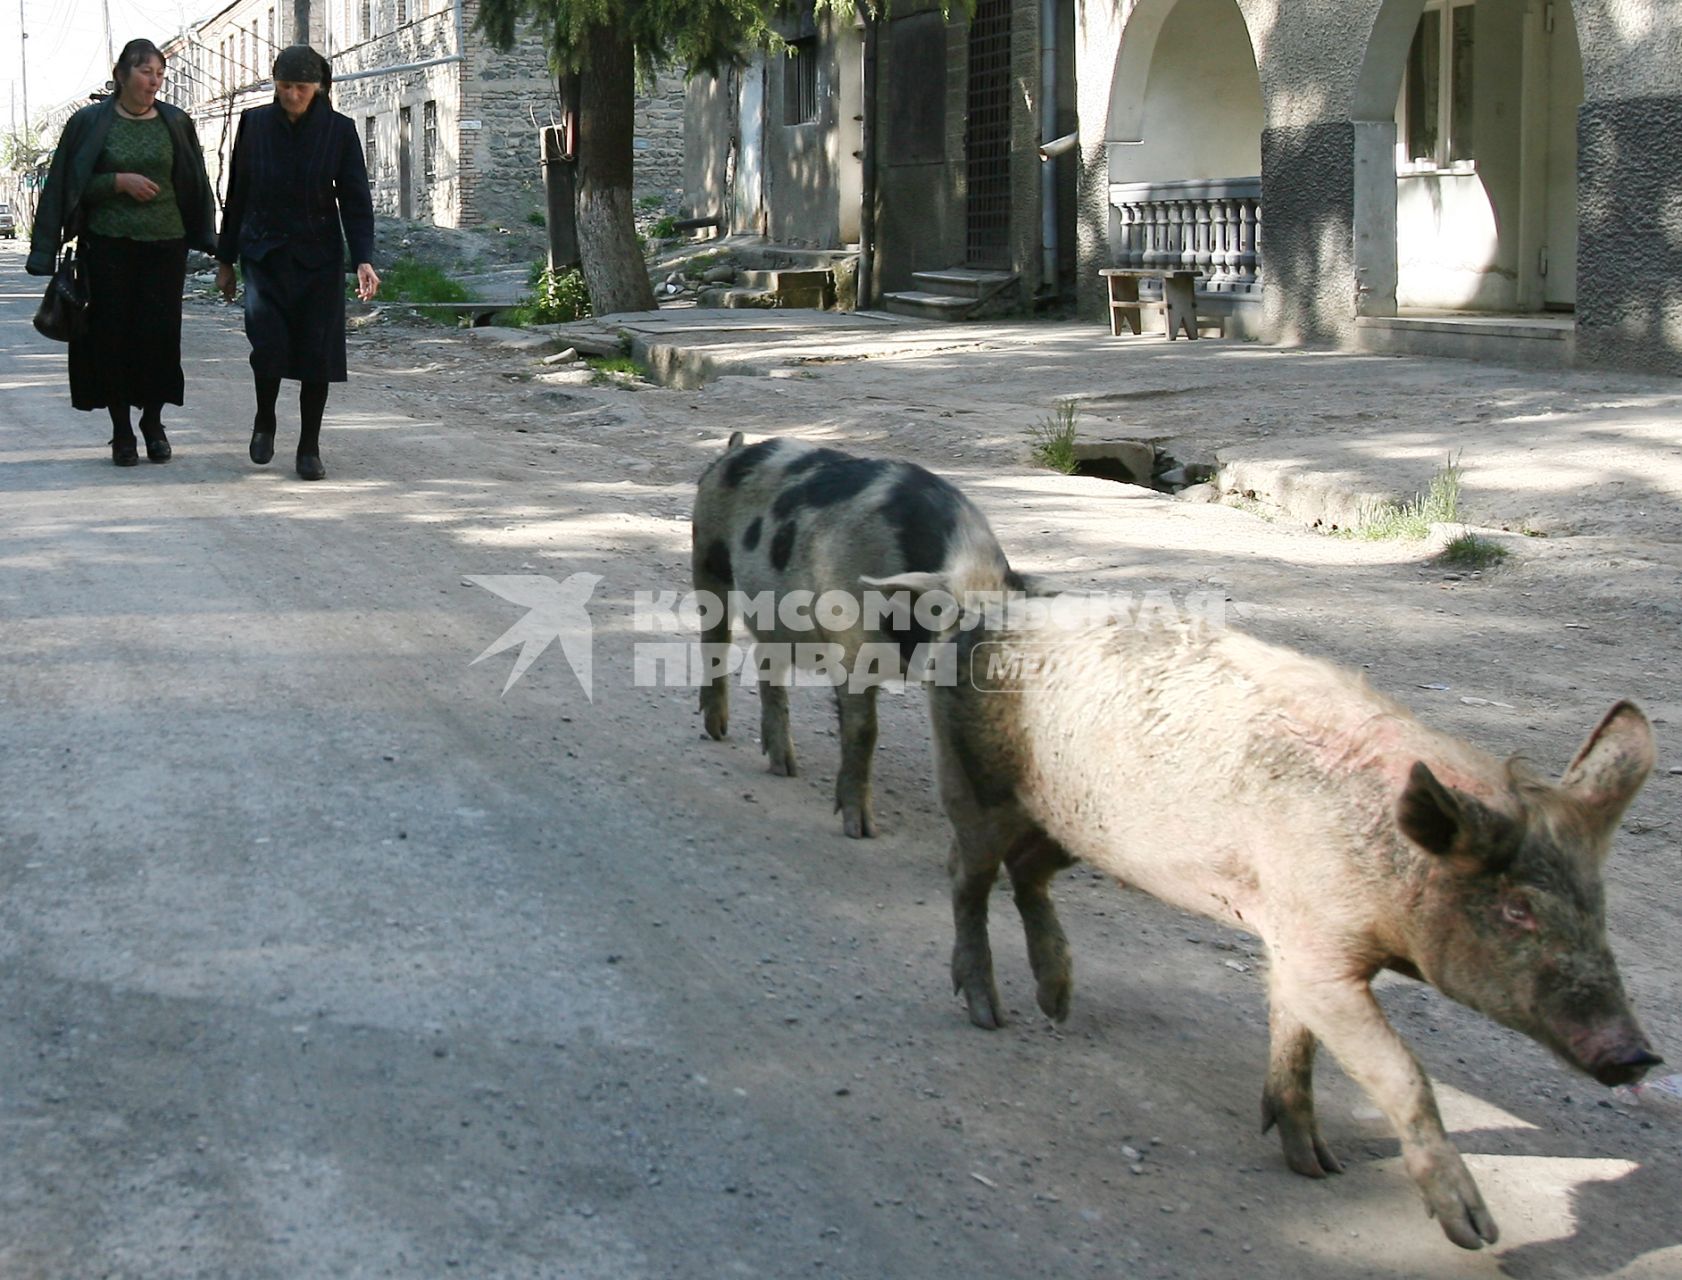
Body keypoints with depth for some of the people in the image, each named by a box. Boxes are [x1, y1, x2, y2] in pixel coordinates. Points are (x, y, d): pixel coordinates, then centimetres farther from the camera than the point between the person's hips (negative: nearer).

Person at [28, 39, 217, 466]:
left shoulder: (176, 123, 7)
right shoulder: (90, 123, 1)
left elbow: (194, 185, 13)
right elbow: (71, 186, 0)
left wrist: (206, 239, 5)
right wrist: (120, 181, -13)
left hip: (165, 243, 1)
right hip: (109, 243, -1)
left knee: (160, 332, -1)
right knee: (113, 332, -1)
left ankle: (152, 420, 18)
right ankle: (121, 430, 9)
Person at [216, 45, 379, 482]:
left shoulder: (339, 130, -4)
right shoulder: (254, 124, 0)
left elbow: (356, 199, -5)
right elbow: (237, 195, 7)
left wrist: (364, 260, -17)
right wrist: (225, 260, 9)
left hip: (318, 259, 0)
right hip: (264, 254, 0)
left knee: (317, 353, -2)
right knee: (268, 344, -15)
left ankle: (309, 448, 13)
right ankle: (264, 421, 13)